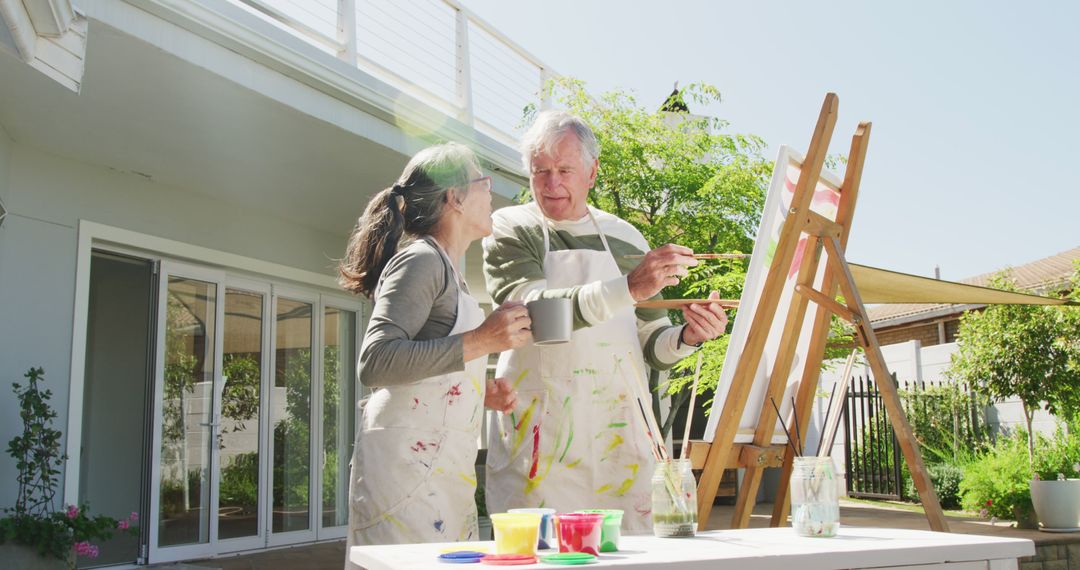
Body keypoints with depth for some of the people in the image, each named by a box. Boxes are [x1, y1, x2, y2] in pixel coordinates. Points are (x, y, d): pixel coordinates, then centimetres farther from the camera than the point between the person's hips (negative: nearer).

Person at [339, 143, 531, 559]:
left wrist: (479, 393, 12)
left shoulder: (446, 273, 21)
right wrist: (479, 341, -22)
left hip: (440, 473, 9)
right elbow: (374, 363, -22)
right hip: (406, 468, -9)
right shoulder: (421, 260, -8)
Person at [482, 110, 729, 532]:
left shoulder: (624, 238, 13)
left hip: (616, 437, 3)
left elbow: (648, 341, 16)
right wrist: (628, 289, -26)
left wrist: (685, 338, -5)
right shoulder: (510, 230, 2)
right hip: (539, 440, -3)